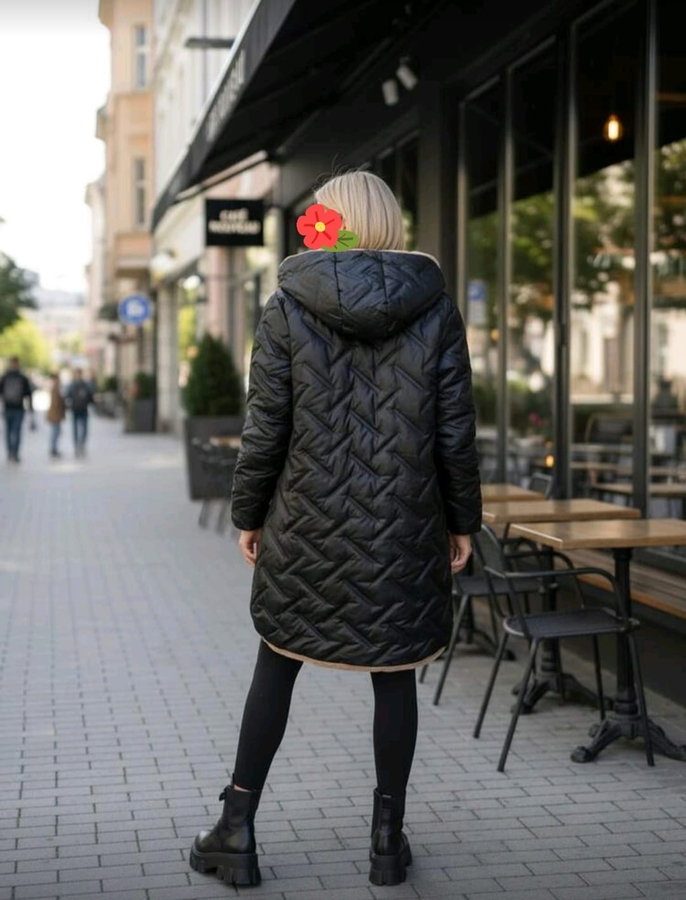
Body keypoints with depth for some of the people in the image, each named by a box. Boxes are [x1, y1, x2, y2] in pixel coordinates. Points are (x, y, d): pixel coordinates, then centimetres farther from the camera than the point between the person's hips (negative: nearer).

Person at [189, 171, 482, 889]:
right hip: (404, 529, 1)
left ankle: (237, 832, 19)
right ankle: (388, 840, 20)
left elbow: (264, 431, -6)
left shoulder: (287, 309, -5)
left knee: (276, 666, 14)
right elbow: (455, 433, -2)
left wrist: (248, 514, 7)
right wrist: (462, 521, 9)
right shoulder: (436, 310, -2)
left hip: (308, 525, 0)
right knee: (393, 675, 13)